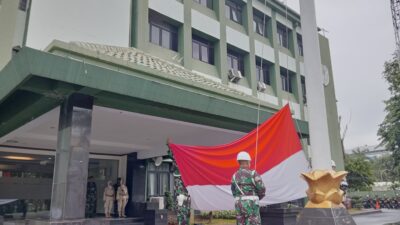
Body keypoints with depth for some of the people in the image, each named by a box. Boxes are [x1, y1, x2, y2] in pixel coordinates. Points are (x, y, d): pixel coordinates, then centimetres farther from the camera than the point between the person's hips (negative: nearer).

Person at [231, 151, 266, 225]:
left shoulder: (234, 176, 7)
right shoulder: (253, 174, -10)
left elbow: (234, 193, 12)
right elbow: (262, 189, -6)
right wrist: (258, 197, 14)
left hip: (239, 204, 5)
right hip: (251, 204, -5)